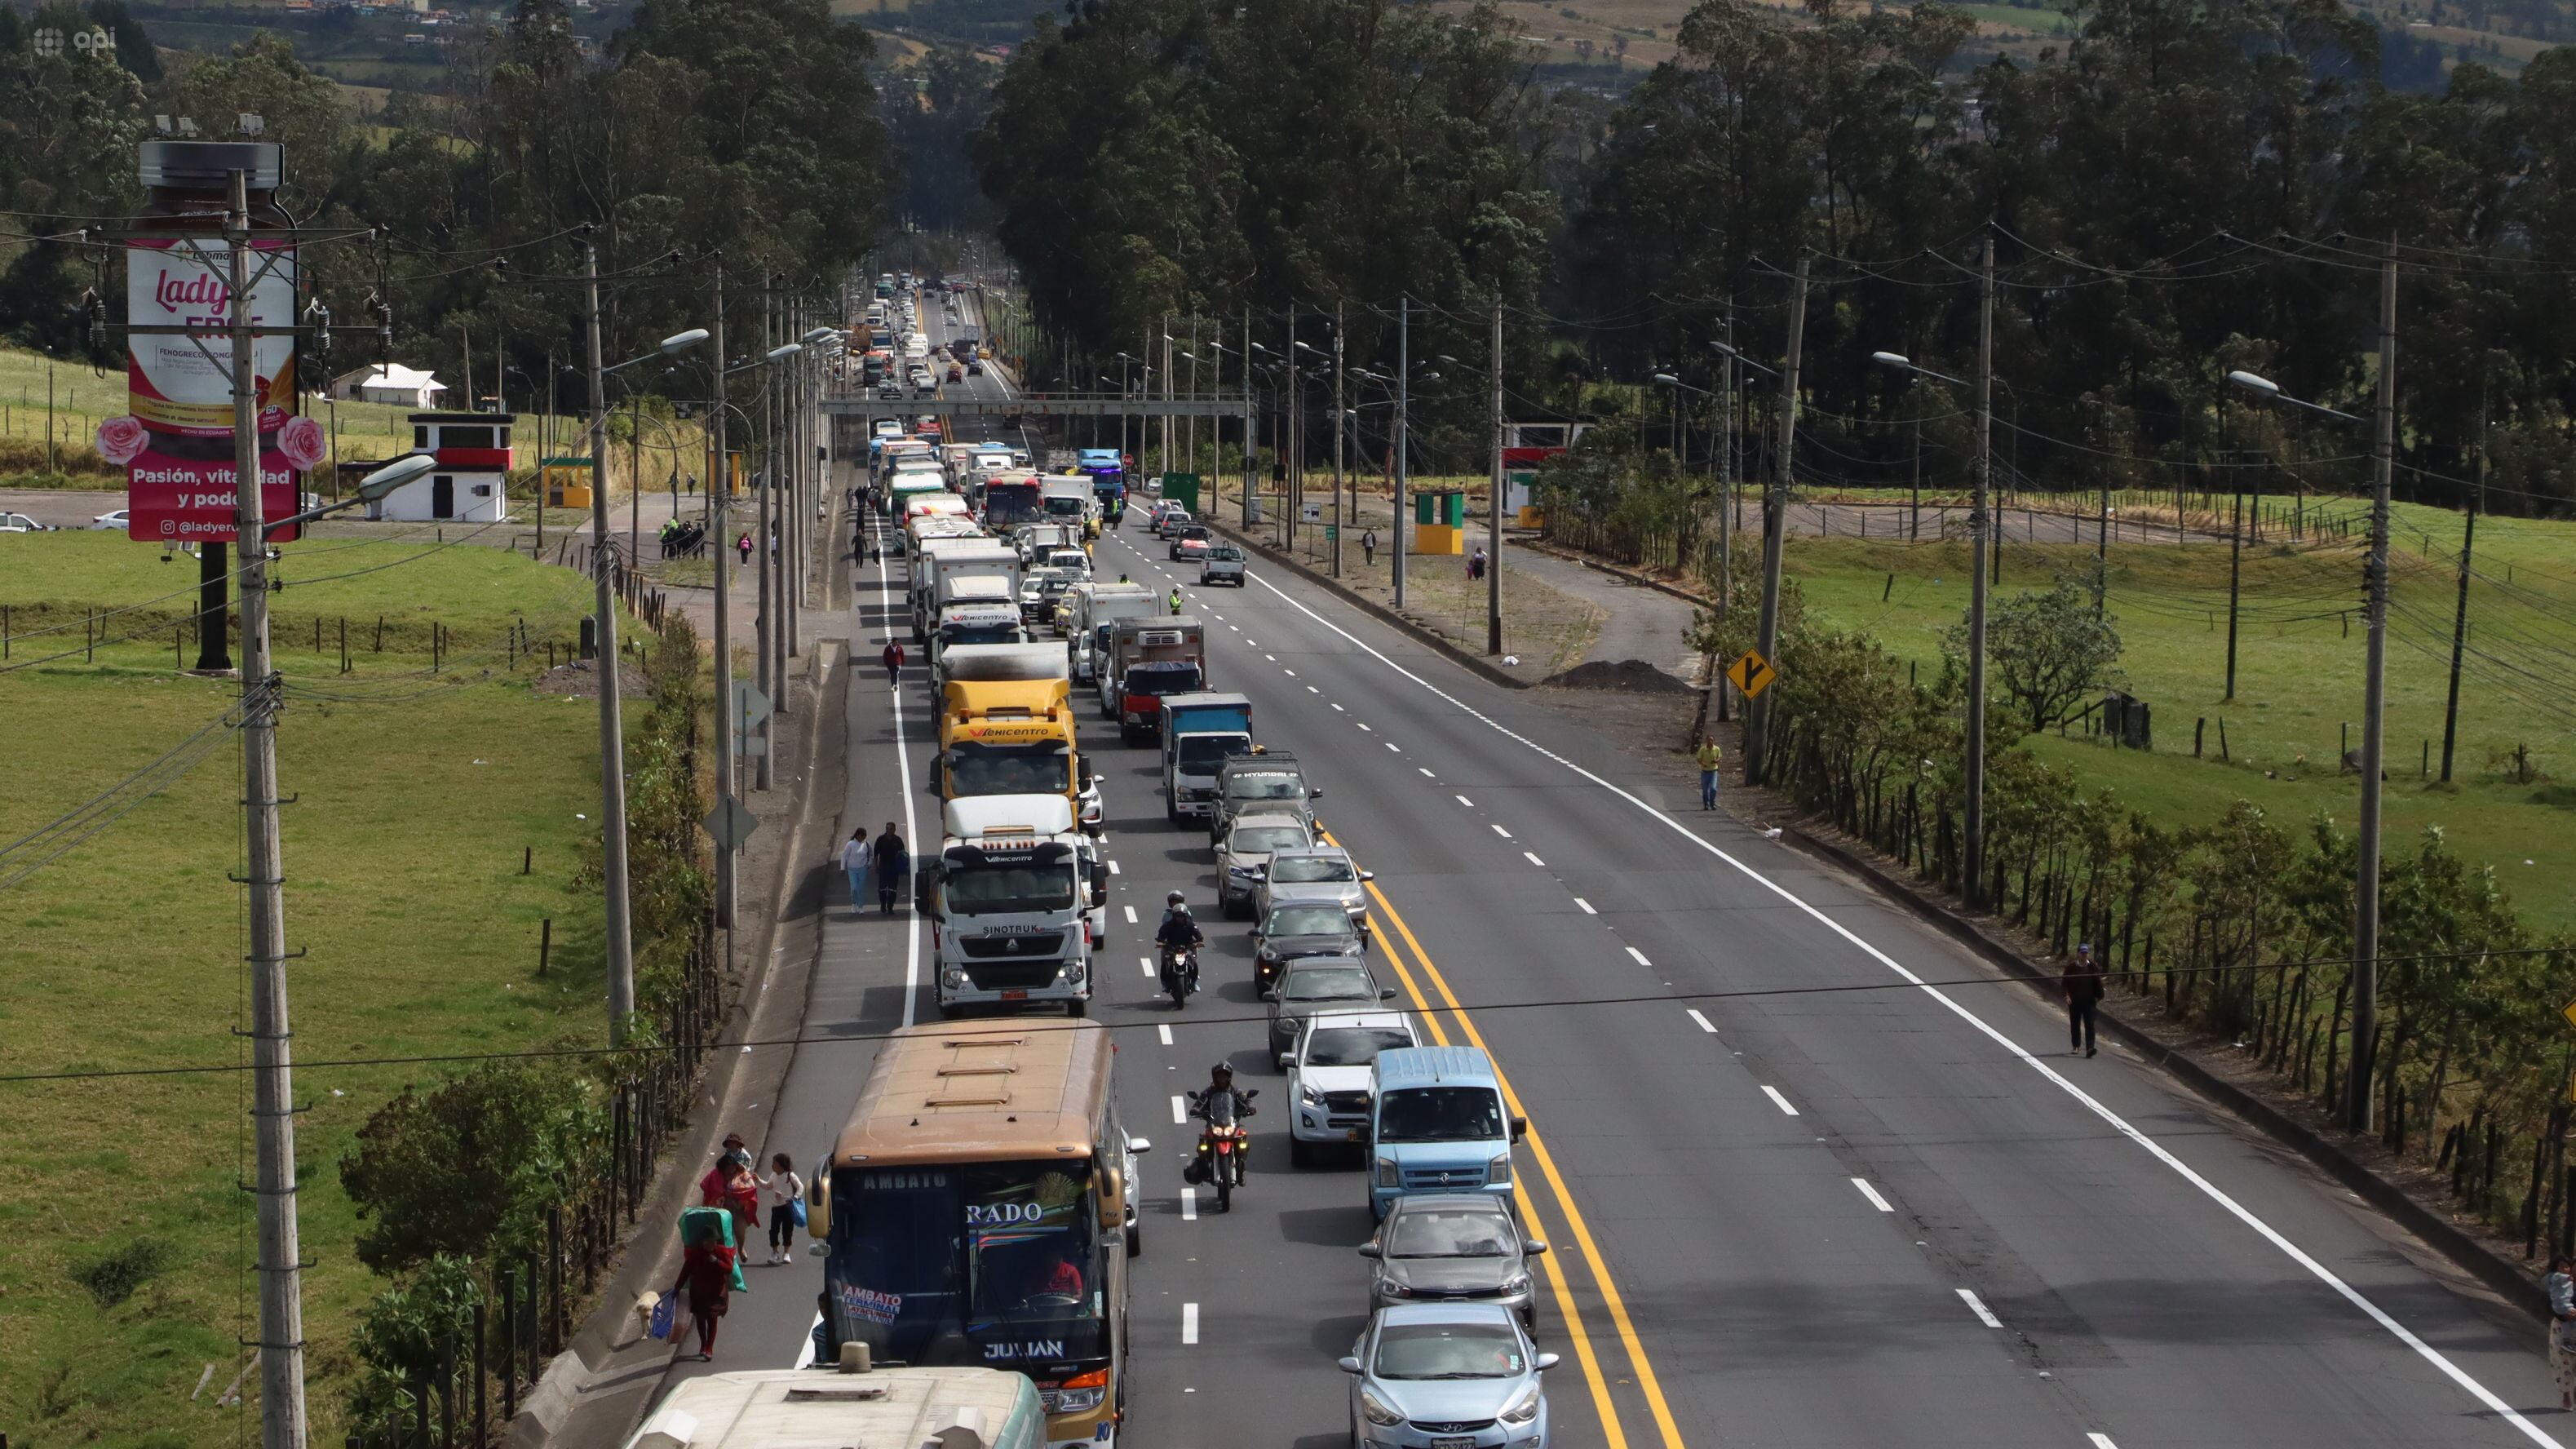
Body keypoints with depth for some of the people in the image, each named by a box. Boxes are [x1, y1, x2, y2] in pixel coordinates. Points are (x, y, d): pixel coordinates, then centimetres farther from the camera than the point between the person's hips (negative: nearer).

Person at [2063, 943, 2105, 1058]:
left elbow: (2098, 982, 8)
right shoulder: (2071, 967, 0)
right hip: (2074, 1001, 1)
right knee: (2075, 1024, 12)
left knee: (2089, 1024, -11)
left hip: (2089, 1000, -1)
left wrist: (2099, 997, 5)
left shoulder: (2093, 966, 0)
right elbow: (2065, 982, 2)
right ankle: (2075, 1046, 27)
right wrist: (2066, 995, -12)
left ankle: (2089, 1048, -18)